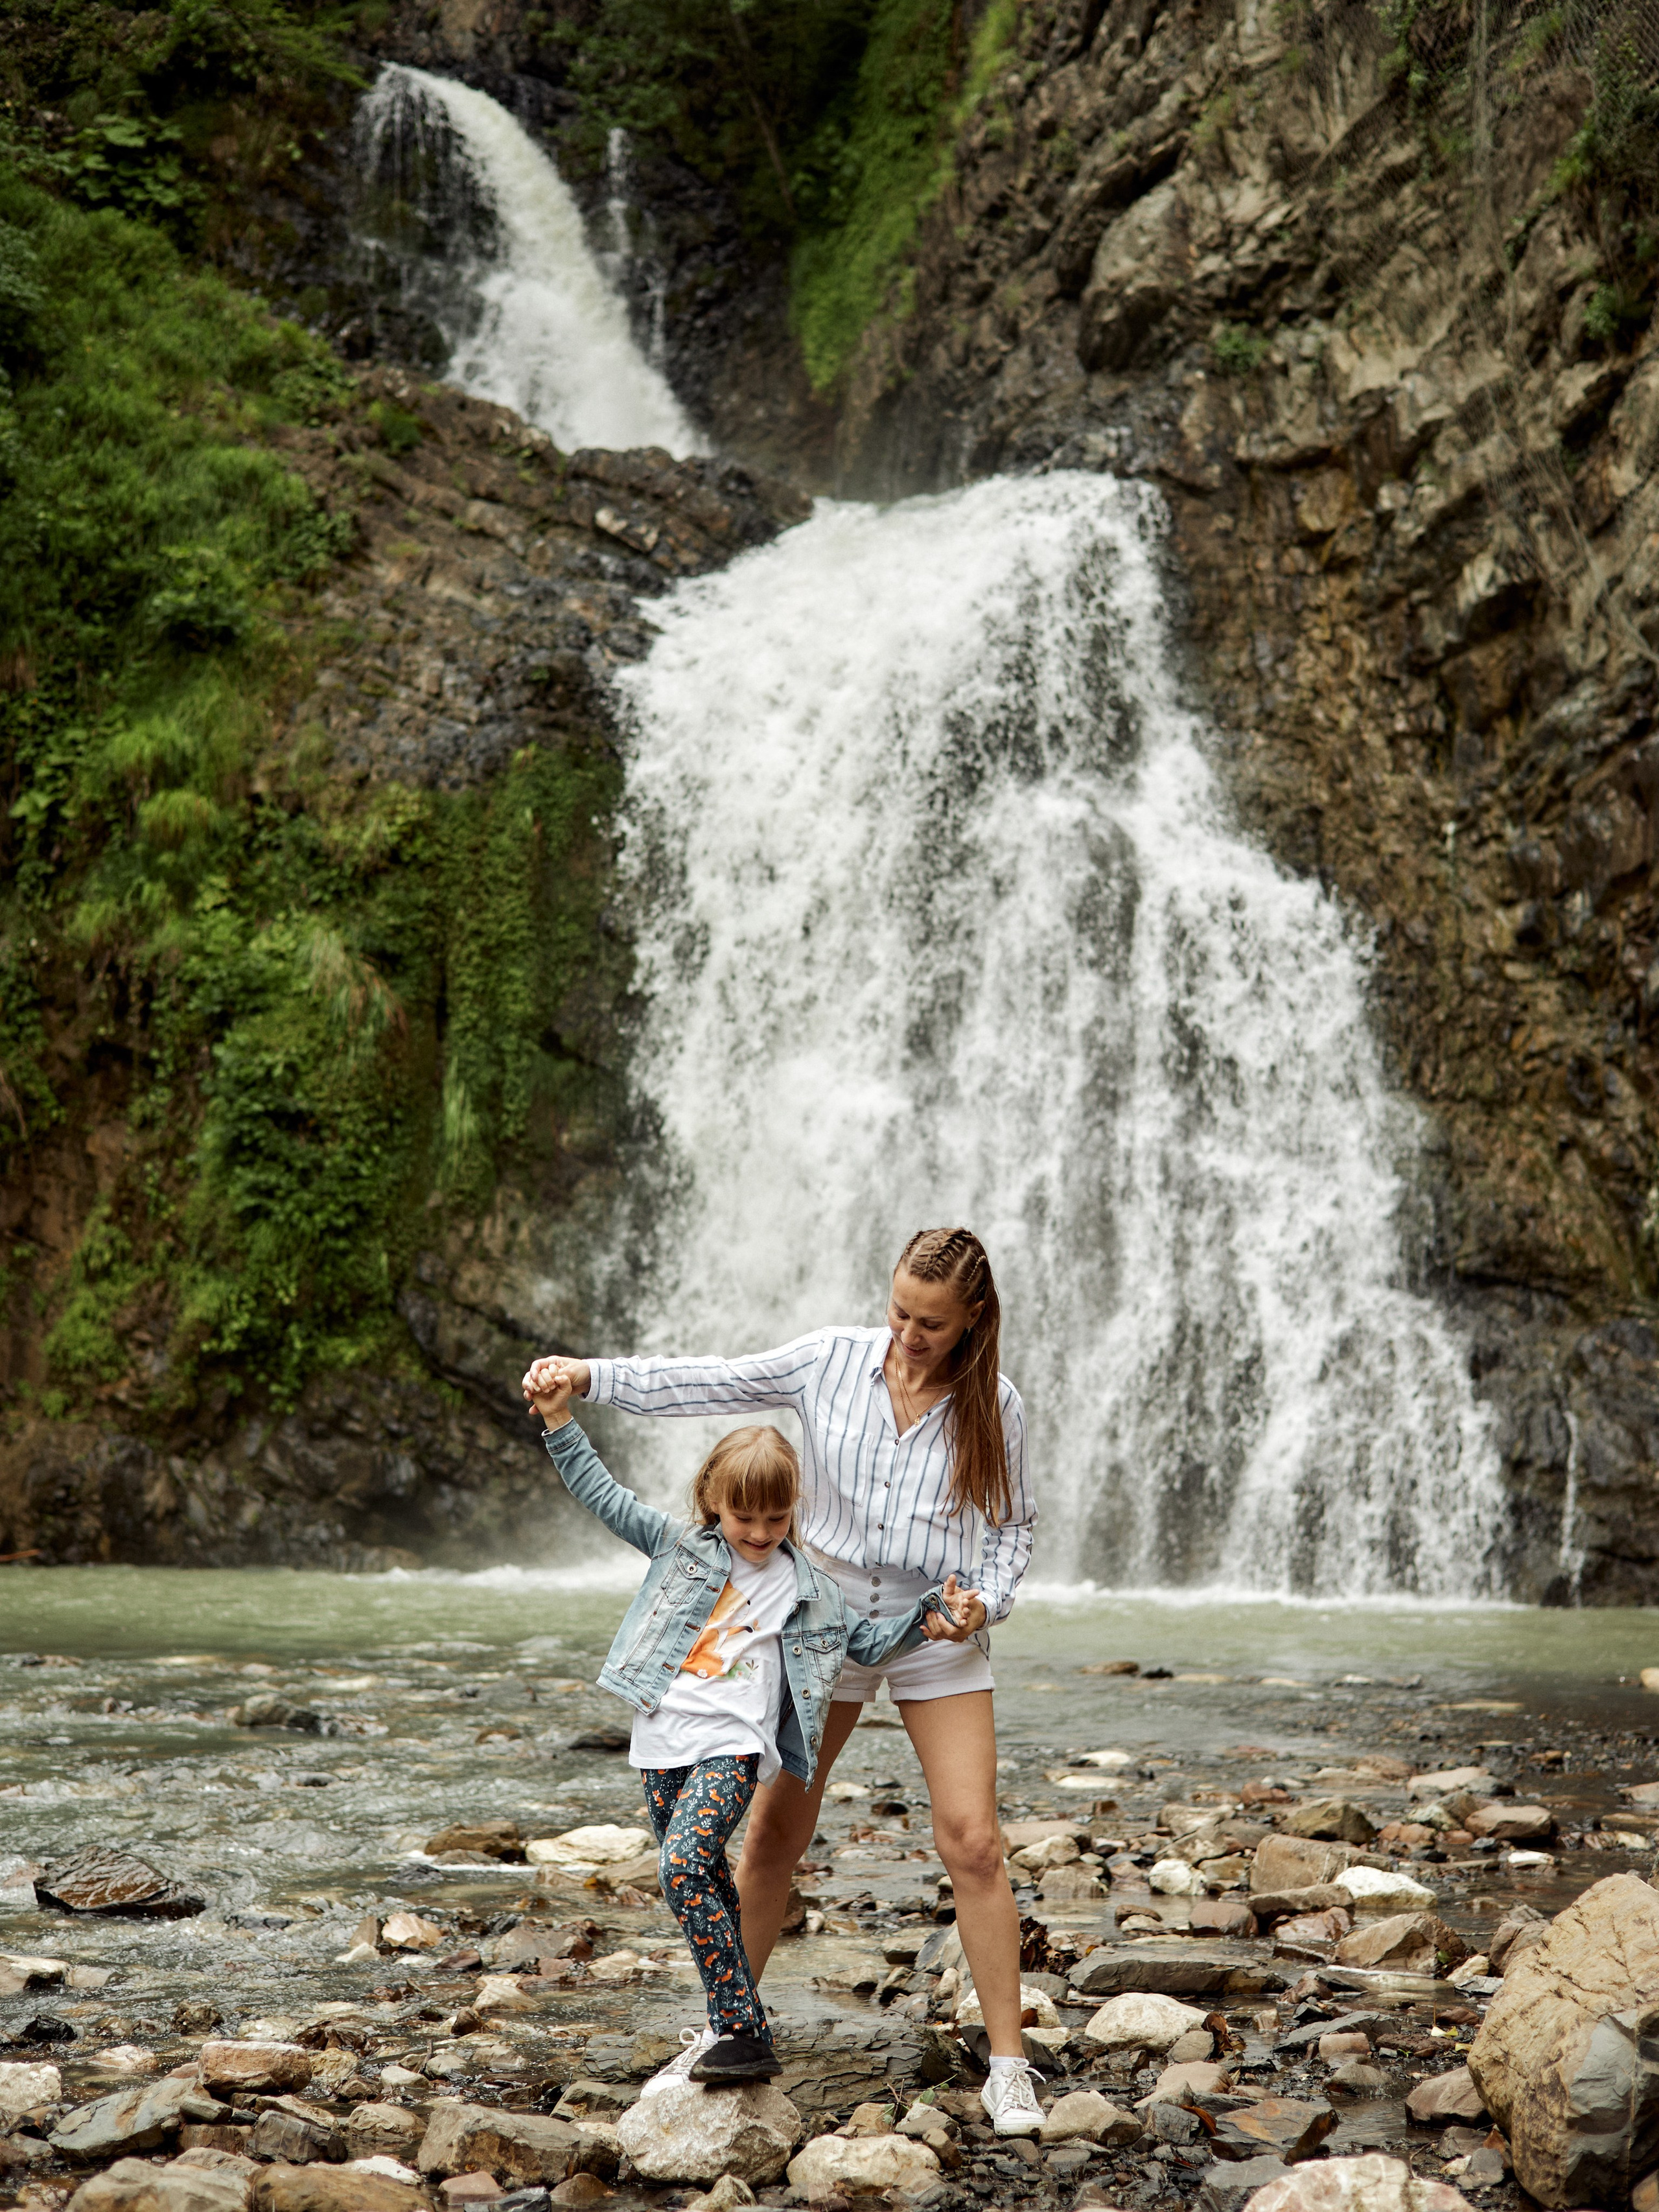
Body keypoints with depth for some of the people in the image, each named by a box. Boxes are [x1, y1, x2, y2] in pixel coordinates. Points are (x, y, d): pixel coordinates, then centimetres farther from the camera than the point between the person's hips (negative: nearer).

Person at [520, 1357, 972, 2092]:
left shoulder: (807, 1589, 7)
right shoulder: (680, 1546, 8)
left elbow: (868, 1642, 14)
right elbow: (603, 1494, 5)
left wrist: (930, 1610, 0)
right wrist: (559, 1419, -4)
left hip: (731, 1745, -4)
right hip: (661, 1743, 4)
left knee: (684, 1865, -23)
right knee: (706, 1879, 11)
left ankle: (743, 2034, -21)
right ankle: (731, 2024, 24)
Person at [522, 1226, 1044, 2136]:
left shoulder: (992, 1404, -8)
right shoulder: (833, 1360, -7)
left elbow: (1014, 1524, 3)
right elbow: (711, 1384, -7)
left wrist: (984, 1603, -14)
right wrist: (592, 1376, -18)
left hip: (938, 1631, -1)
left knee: (972, 1840, -7)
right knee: (774, 1826, 8)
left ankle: (1007, 2062, 5)